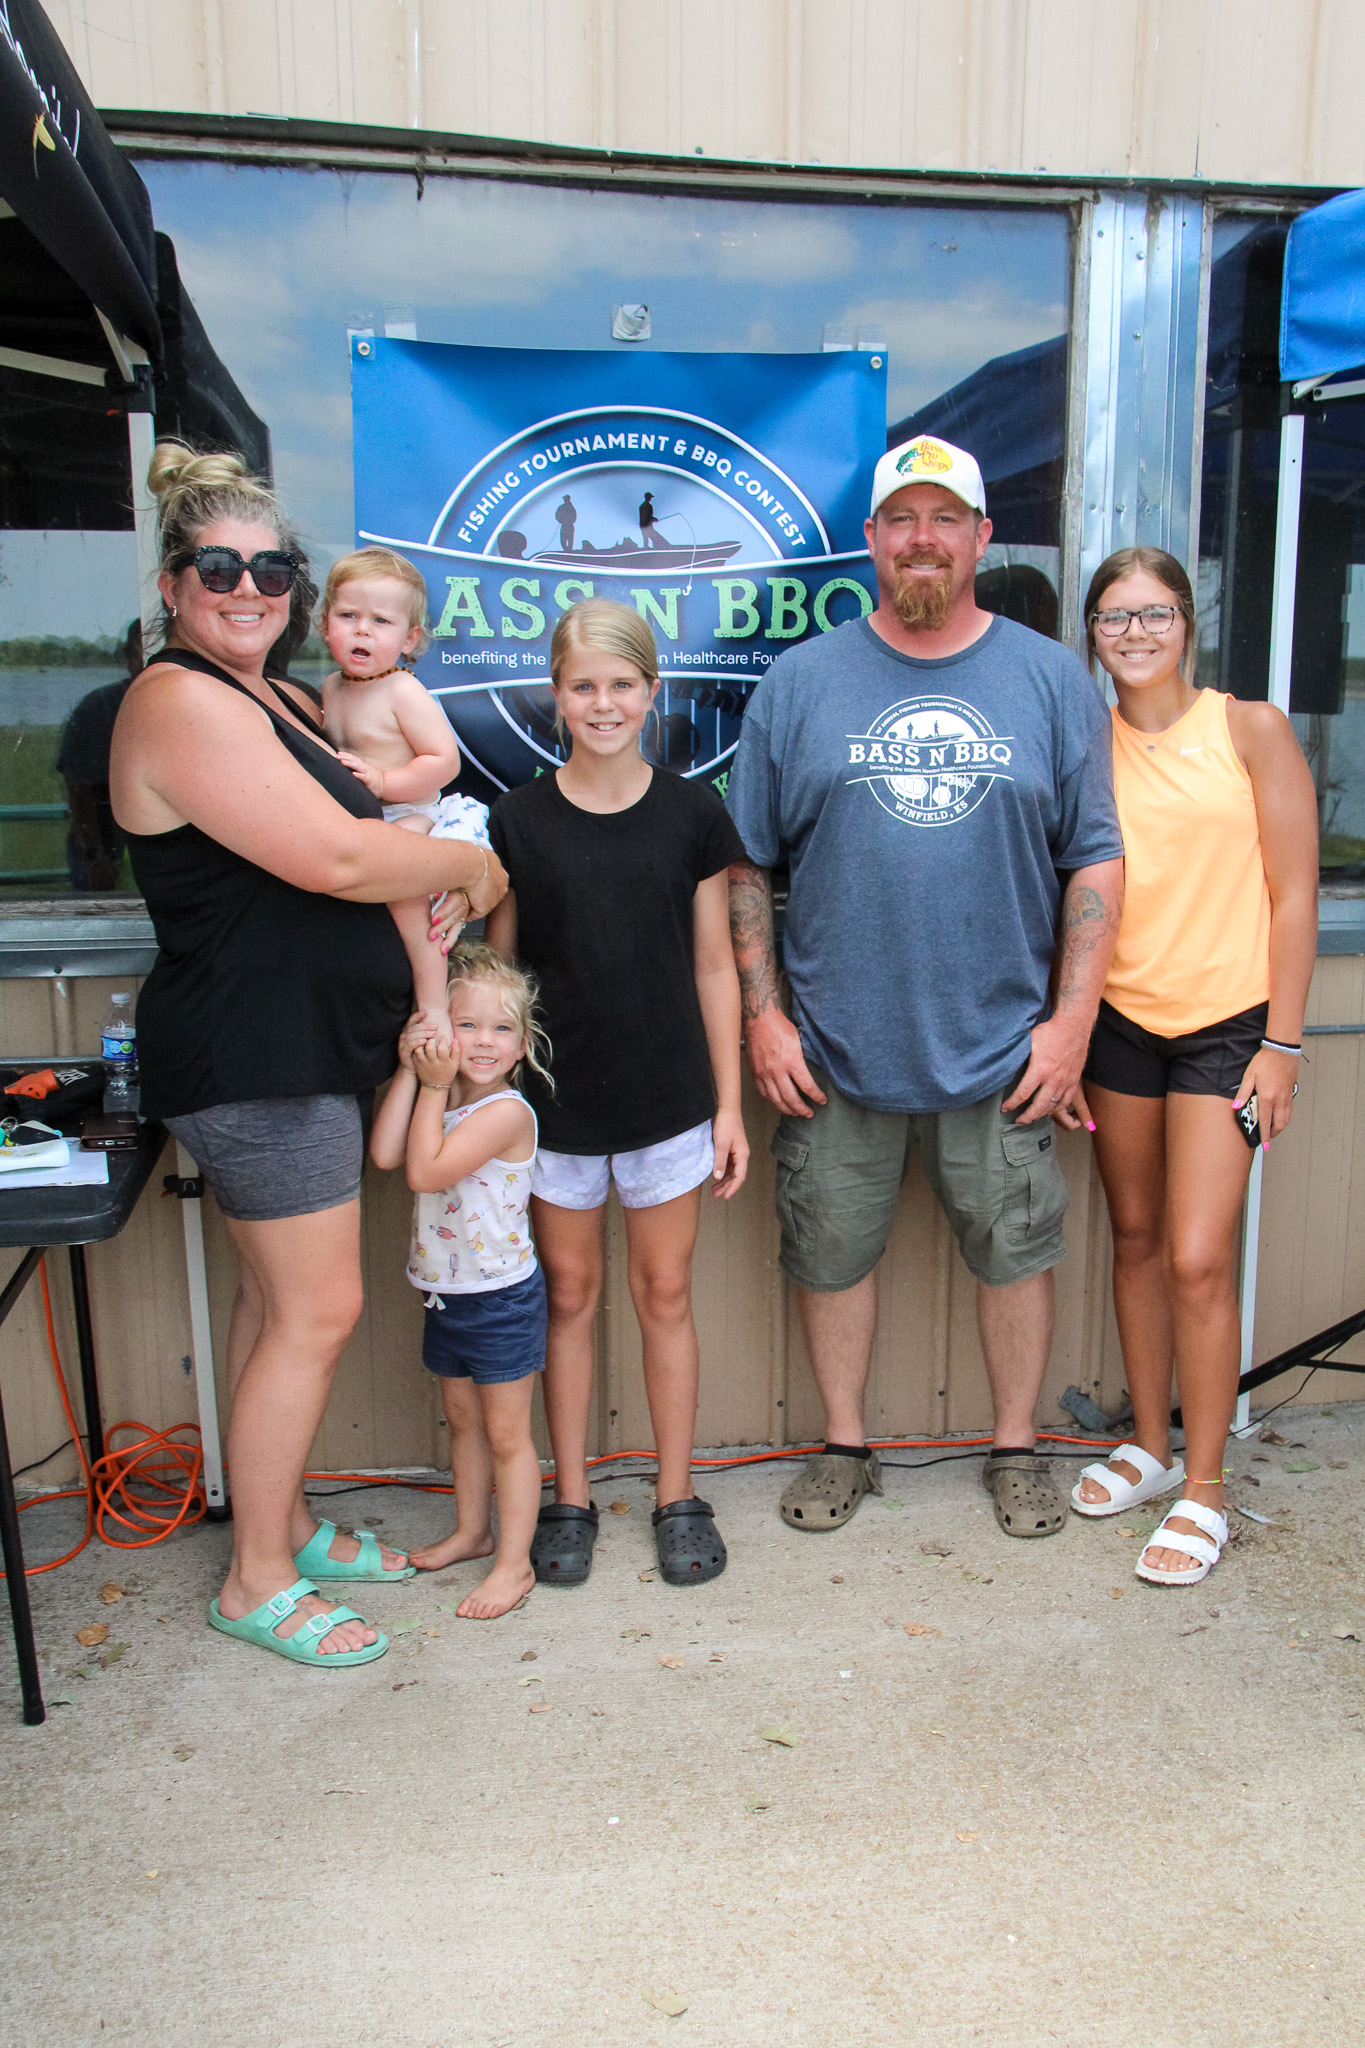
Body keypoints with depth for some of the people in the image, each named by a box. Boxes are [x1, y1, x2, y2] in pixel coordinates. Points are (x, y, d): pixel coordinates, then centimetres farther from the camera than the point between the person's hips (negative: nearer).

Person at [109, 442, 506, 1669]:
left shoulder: (267, 698, 16)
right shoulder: (184, 706, -16)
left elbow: (343, 854, 24)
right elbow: (336, 858, -24)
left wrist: (428, 921, 4)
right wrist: (478, 866, -9)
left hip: (309, 1049, 10)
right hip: (255, 1061, -10)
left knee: (279, 1300, 17)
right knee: (316, 1309, -2)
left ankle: (286, 1526, 32)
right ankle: (257, 1583, 15)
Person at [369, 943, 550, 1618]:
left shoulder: (507, 1111, -21)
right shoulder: (439, 1100, 2)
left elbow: (426, 1171, -29)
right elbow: (385, 1153, -15)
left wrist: (433, 1088, -23)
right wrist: (411, 1074, -16)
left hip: (501, 1297, -7)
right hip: (445, 1294, 8)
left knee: (506, 1433, 4)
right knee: (462, 1420, 22)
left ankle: (514, 1563, 16)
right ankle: (470, 1531, 39)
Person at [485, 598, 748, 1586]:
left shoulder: (693, 812, -1)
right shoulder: (518, 819, -2)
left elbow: (713, 968, 2)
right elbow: (498, 970, 3)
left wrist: (729, 1104, 1)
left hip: (669, 1098, 0)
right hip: (554, 1099, 0)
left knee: (665, 1293, 10)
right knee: (570, 1294, 12)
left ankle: (678, 1496, 27)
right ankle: (570, 1499, 28)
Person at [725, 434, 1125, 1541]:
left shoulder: (1053, 679, 3)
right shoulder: (800, 682, 2)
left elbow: (1096, 859, 2)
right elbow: (747, 866, 3)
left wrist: (1072, 1018, -4)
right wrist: (763, 1014, -3)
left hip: (1002, 1049, 0)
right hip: (834, 1049, 0)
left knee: (1016, 1249, 12)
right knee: (833, 1250, 11)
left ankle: (1018, 1446, 34)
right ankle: (844, 1445, 33)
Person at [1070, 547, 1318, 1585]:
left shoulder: (1250, 728, -2)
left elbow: (1294, 897, -3)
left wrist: (1282, 1043, -7)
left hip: (1226, 1024, -3)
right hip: (1119, 1021, 3)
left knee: (1198, 1259, -7)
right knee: (1136, 1240, 11)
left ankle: (1205, 1490, 10)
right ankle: (1151, 1446, 29)